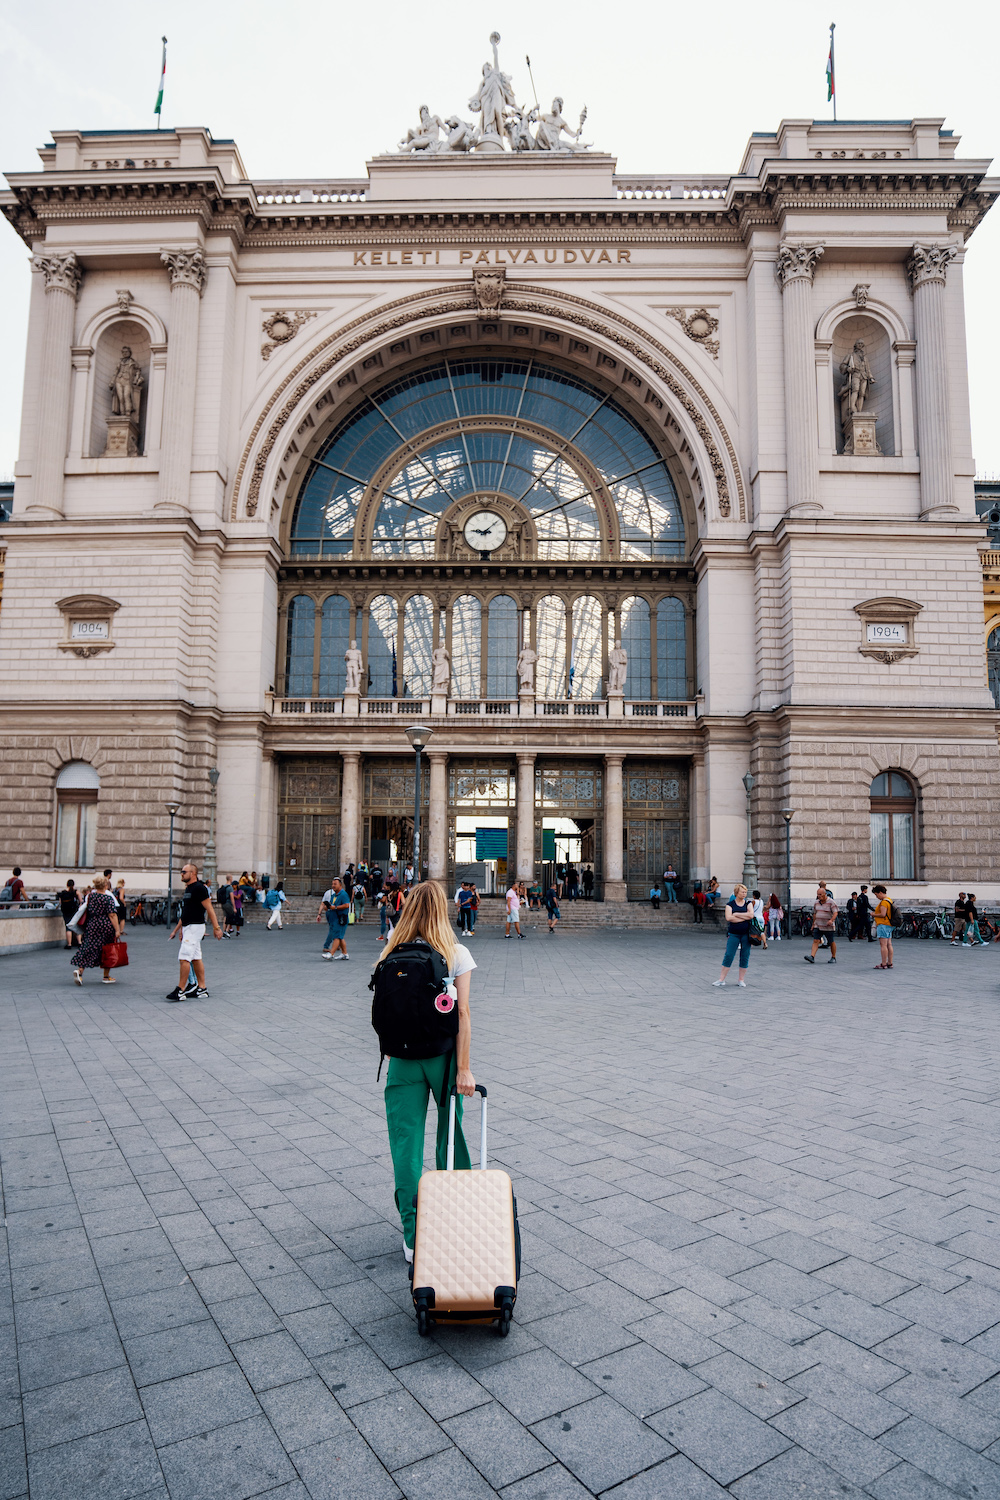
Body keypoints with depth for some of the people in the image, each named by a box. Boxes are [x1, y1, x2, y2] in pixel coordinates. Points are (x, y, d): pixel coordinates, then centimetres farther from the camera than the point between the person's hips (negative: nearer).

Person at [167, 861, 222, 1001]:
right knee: (196, 958, 11)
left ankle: (180, 991, -7)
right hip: (187, 927, 10)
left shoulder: (199, 888, -14)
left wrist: (216, 927, -20)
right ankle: (202, 989, 16)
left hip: (195, 926, -10)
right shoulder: (188, 889, 16)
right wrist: (177, 930, 25)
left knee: (184, 958, -11)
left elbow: (209, 908, -17)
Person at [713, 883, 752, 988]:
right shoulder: (730, 904, 3)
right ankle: (721, 980, 0)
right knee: (728, 956, -5)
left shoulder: (748, 904, 8)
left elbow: (751, 915, -10)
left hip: (746, 934, 2)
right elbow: (729, 917, -12)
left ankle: (742, 980, 14)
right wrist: (745, 917, -11)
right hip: (733, 933, -2)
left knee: (745, 957, 3)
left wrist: (737, 914, -10)